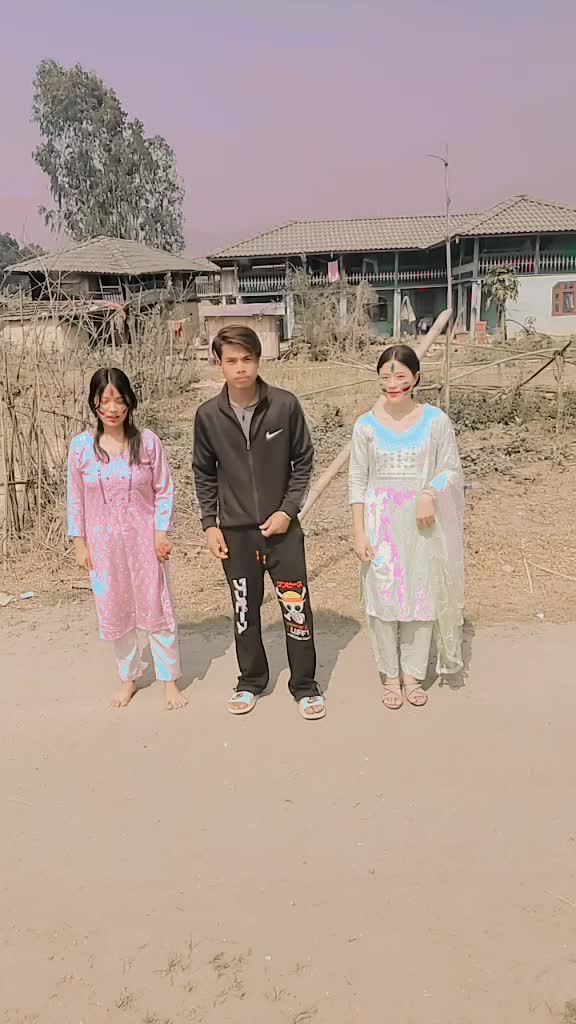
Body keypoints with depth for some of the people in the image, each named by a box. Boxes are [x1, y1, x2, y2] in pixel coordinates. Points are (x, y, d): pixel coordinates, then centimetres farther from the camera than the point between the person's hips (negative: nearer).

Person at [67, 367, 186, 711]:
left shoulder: (148, 441, -9)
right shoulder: (82, 446, -6)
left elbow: (164, 491, -3)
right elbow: (76, 498, 1)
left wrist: (161, 533, -9)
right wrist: (80, 543, 1)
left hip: (145, 540, -1)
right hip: (104, 543, 2)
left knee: (157, 609, 6)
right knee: (115, 613, 12)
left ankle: (170, 680, 22)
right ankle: (129, 677, 32)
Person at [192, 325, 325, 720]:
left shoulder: (286, 405, -8)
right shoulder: (209, 416, -4)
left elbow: (303, 462, -1)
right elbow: (204, 475, 6)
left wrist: (288, 510, -9)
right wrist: (210, 524, 1)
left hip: (282, 526, -1)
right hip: (235, 531, 2)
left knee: (296, 608, 3)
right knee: (245, 610, 13)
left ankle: (305, 684, 22)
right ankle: (252, 681, 31)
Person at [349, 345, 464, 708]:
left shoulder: (436, 421, -3)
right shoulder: (366, 425, -1)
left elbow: (452, 470, 1)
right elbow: (358, 480, 1)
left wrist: (430, 495, -20)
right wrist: (359, 532, -4)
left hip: (421, 522, 0)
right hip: (380, 521, 1)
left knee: (421, 595, 7)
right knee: (383, 596, 6)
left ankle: (413, 674, 23)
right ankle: (391, 675, 22)